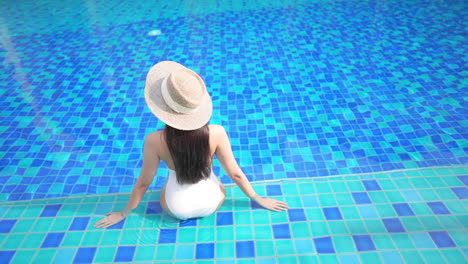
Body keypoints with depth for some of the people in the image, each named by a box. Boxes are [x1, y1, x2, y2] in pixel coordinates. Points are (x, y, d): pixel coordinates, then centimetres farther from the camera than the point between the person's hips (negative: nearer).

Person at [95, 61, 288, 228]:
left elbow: (143, 182, -14)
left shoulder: (155, 141, -28)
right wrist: (258, 199, 4)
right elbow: (235, 174, -15)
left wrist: (124, 213, 6)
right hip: (211, 204, 1)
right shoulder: (216, 133, -27)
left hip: (176, 209, 0)